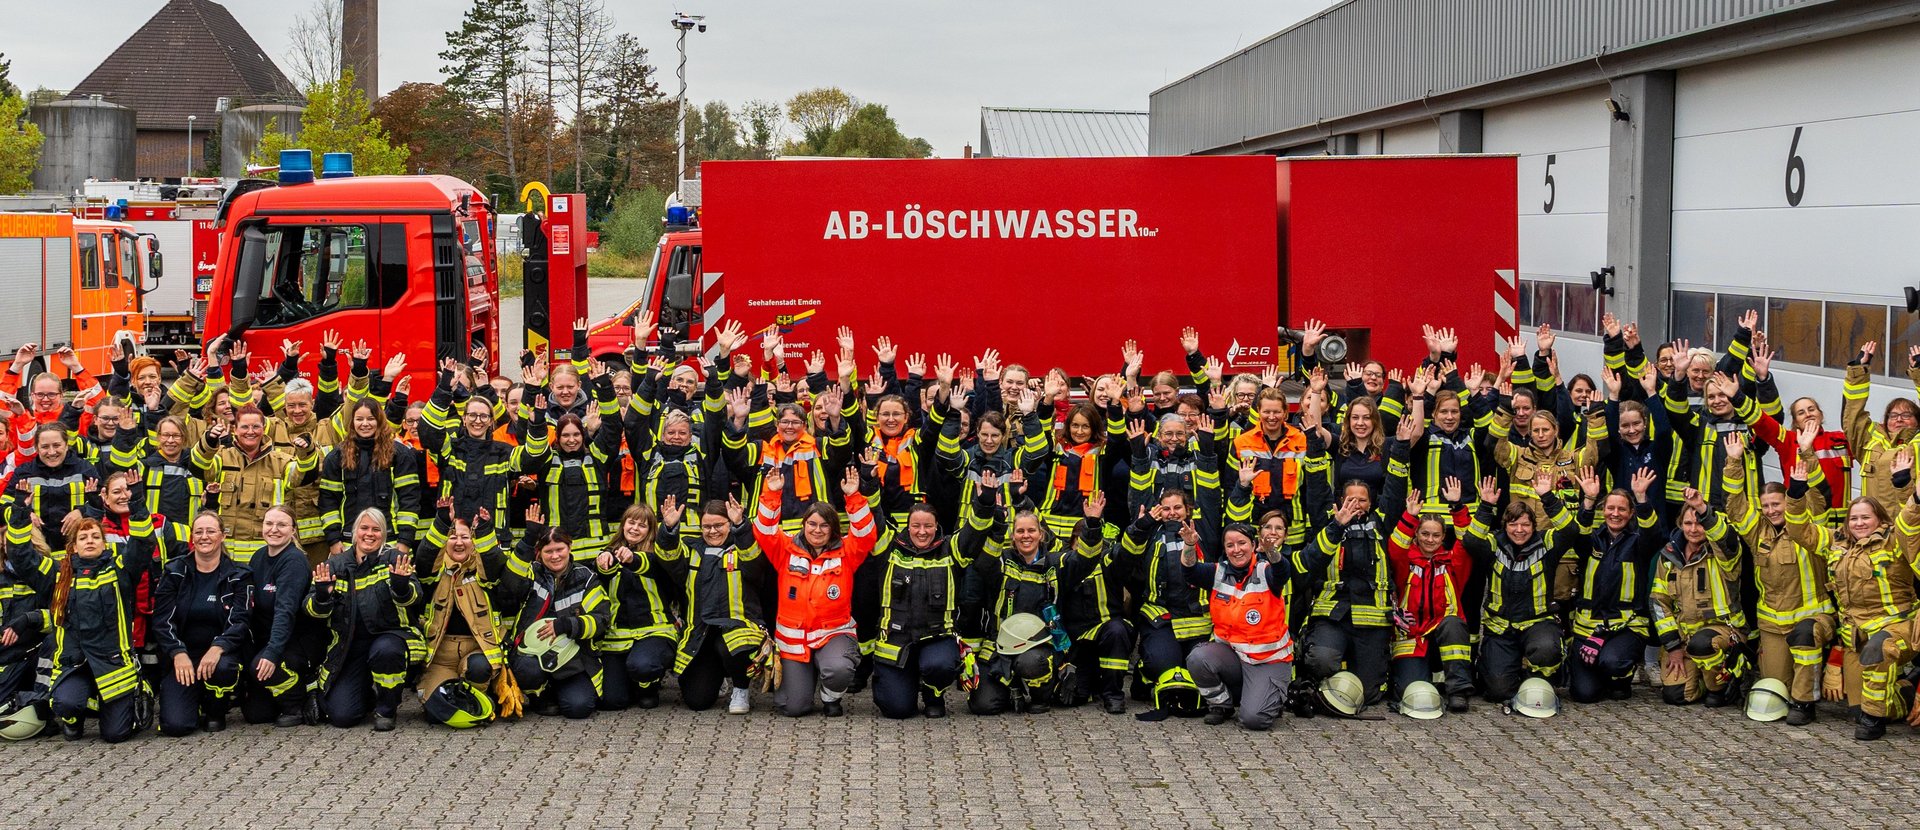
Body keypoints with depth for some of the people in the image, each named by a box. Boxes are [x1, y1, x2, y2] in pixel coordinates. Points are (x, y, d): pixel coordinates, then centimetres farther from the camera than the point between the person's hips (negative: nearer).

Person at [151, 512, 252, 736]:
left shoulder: (238, 576, 2)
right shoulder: (174, 572, 5)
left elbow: (240, 621, -9)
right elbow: (162, 620, -3)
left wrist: (217, 648, -29)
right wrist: (178, 653, -21)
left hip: (220, 652, 0)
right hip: (182, 655, 0)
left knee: (223, 667, -38)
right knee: (175, 725, -20)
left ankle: (216, 711, -4)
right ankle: (194, 702, 18)